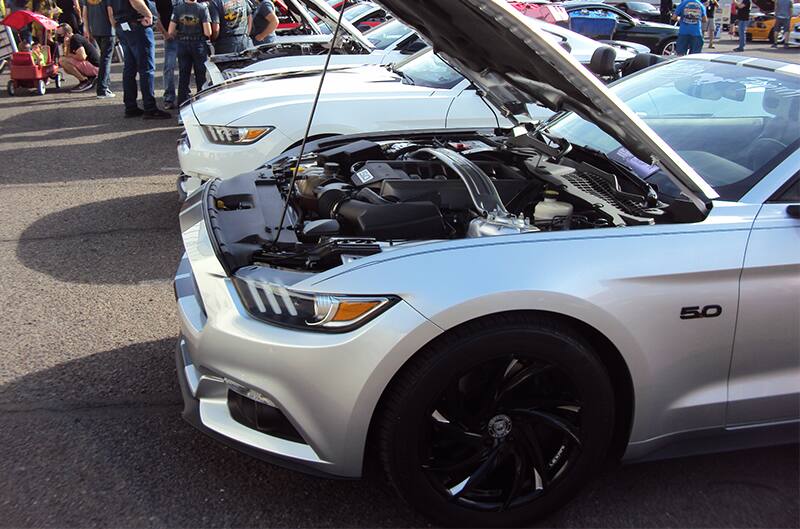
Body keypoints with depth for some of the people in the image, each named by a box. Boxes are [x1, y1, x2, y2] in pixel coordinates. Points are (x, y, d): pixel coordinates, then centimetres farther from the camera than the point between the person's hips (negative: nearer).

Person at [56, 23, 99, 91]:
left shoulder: (75, 39, -15)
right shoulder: (71, 40, 15)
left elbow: (82, 57, -26)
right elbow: (66, 55, 11)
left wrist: (70, 55, -8)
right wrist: (66, 45, -4)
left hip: (94, 66, -10)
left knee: (62, 60, -17)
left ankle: (84, 81, -11)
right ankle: (90, 79, 11)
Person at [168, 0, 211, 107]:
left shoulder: (177, 9, -4)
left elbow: (171, 32, -7)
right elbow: (208, 33, -16)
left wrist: (179, 36, 13)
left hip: (182, 45, 2)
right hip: (199, 45, -2)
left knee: (183, 77, 10)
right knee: (201, 76, 9)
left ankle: (182, 105, 14)